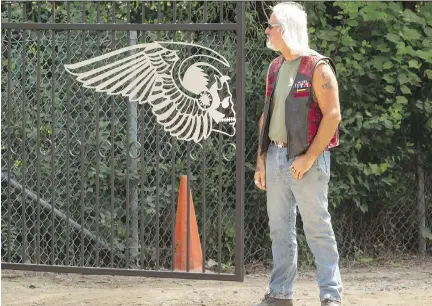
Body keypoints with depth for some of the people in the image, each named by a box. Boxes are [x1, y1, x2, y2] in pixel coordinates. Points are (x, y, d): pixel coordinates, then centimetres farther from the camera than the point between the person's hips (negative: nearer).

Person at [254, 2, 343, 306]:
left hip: (306, 159, -7)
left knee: (317, 227, -6)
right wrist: (261, 160, 11)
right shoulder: (274, 68, 13)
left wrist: (309, 158, -17)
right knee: (280, 227, 8)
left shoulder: (317, 67, -8)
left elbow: (333, 115, -13)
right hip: (276, 156, 7)